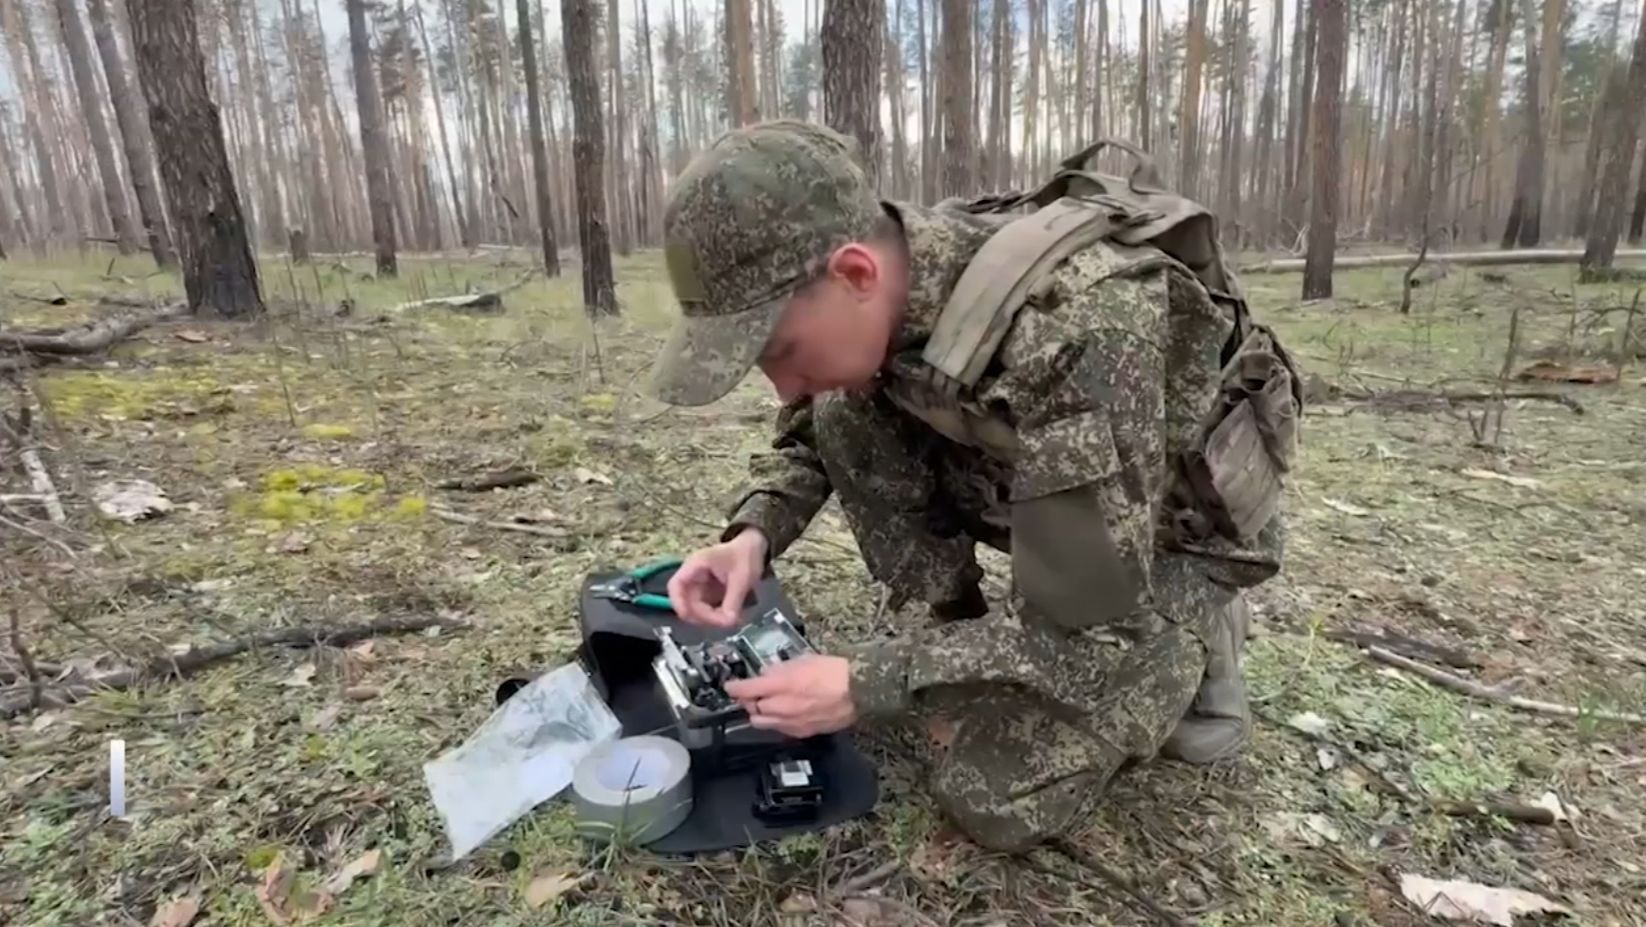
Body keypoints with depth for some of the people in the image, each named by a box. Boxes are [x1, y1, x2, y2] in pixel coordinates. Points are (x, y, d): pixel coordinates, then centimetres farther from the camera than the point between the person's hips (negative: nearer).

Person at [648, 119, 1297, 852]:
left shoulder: (1073, 337, -40)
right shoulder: (880, 295, -18)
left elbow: (1087, 634, -33)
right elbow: (810, 429, 2)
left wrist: (864, 687, -28)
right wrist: (756, 531, -17)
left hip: (1172, 532, -5)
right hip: (1030, 494, 6)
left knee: (991, 796, -16)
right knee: (843, 420, -15)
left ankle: (1191, 636, 6)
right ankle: (961, 642, 0)